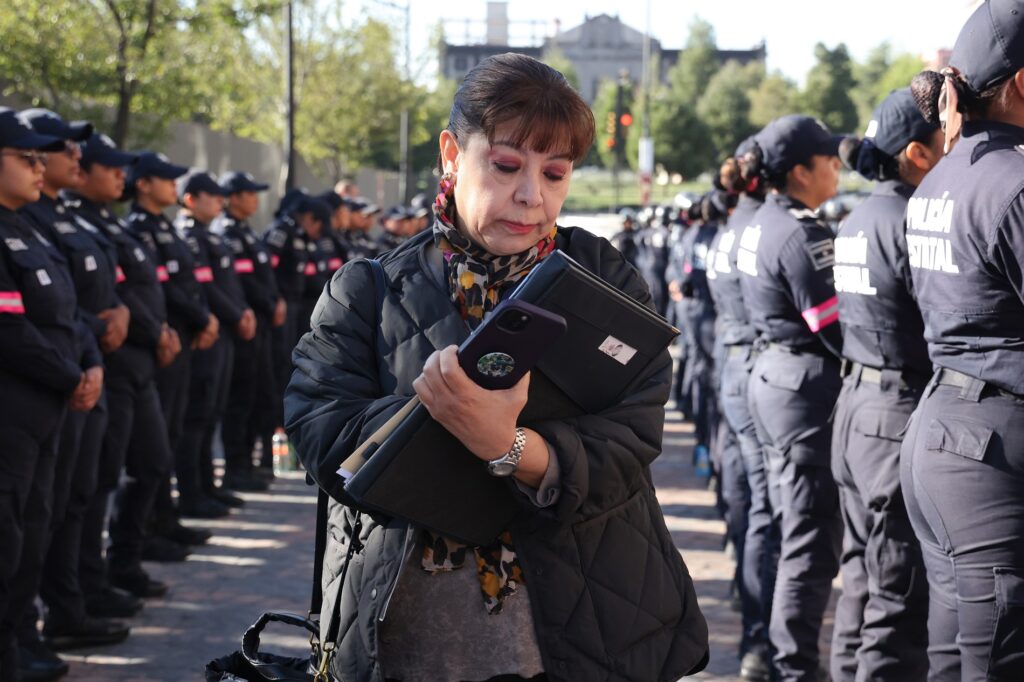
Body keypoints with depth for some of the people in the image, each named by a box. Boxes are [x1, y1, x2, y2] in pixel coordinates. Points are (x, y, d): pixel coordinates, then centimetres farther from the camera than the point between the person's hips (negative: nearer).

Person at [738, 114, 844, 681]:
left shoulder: (759, 224, 12)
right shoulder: (802, 234, -18)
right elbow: (838, 330, -21)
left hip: (772, 374, 10)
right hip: (809, 386, -10)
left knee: (791, 523, 18)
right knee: (813, 539, -5)